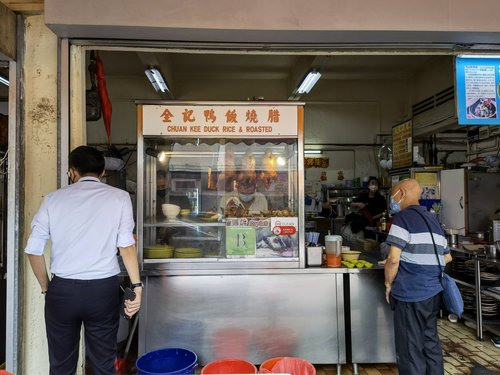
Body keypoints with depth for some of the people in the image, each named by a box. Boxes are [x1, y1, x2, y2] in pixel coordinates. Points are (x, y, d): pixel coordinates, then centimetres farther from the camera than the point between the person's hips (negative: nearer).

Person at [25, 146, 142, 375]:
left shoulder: (54, 199, 3)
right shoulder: (119, 197, -1)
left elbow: (33, 250, 3)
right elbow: (126, 245, -8)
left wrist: (46, 288, 13)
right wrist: (136, 286, -5)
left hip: (62, 290, 2)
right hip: (103, 290, -1)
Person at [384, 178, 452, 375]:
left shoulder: (403, 217, -11)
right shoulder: (432, 219, 13)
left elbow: (393, 258, -18)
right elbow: (447, 257, 20)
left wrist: (388, 284, -5)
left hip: (411, 294, -8)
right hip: (434, 292, 8)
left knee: (411, 349, 2)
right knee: (431, 343, 18)